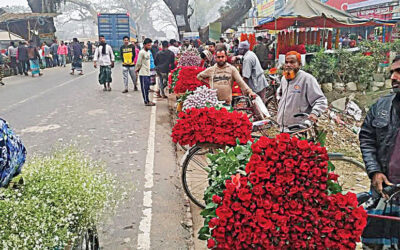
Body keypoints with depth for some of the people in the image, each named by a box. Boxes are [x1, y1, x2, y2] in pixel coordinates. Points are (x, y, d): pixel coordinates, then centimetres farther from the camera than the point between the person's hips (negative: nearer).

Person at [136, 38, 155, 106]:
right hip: (143, 73, -8)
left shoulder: (148, 52, 13)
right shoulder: (142, 52, -15)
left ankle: (147, 100, 19)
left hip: (148, 72, 8)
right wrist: (137, 69, 1)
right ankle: (146, 102, -2)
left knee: (147, 87, 11)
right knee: (144, 87, -5)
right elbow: (139, 63, -12)